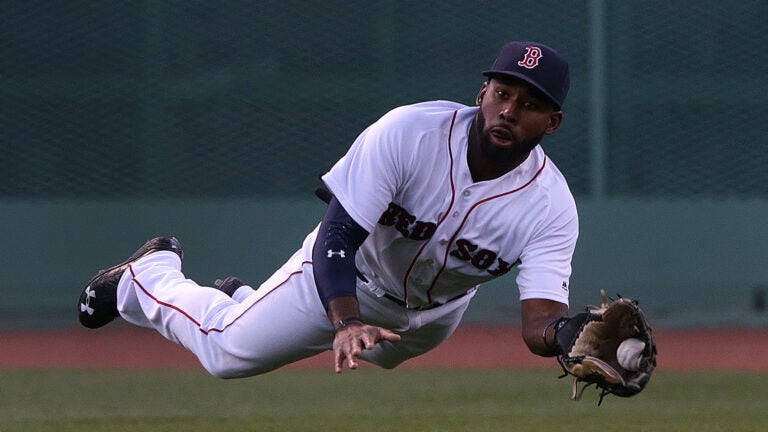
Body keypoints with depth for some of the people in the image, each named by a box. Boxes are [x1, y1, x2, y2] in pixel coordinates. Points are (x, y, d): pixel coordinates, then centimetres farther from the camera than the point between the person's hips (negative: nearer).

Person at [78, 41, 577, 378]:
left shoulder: (551, 206, -32)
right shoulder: (408, 132, -36)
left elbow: (540, 324, -41)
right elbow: (336, 238, -36)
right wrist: (348, 322, -55)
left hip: (435, 315, 3)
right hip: (353, 275, -3)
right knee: (225, 352, 6)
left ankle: (242, 300, 51)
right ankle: (150, 272, 36)